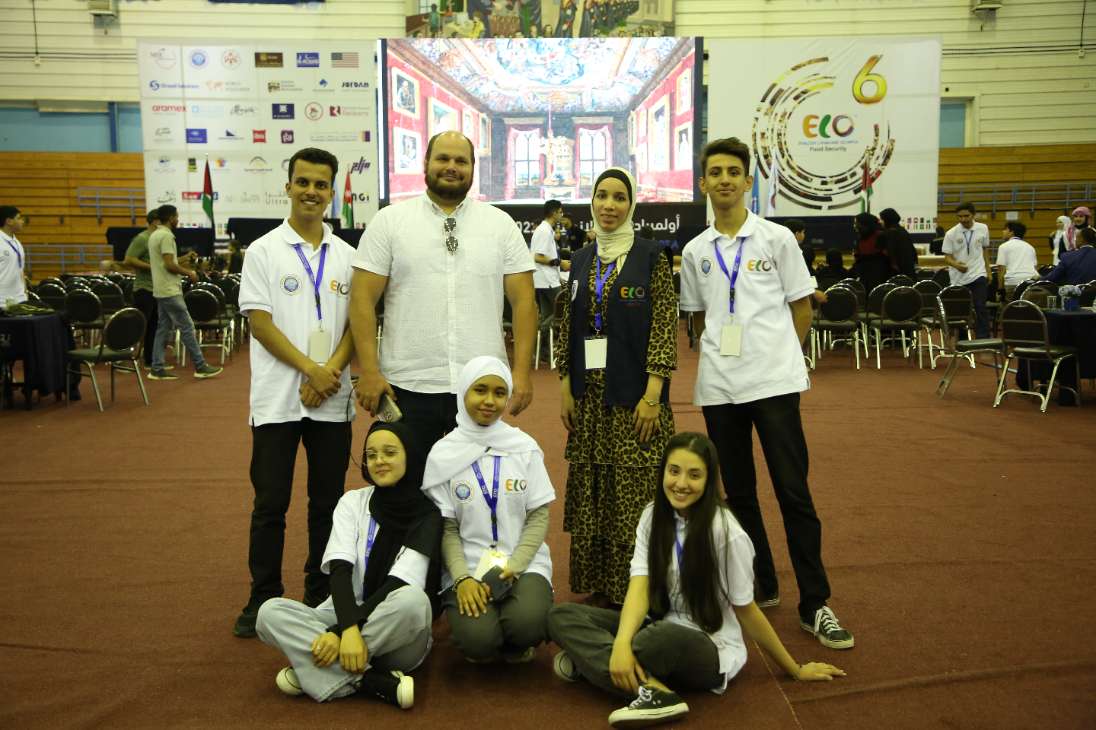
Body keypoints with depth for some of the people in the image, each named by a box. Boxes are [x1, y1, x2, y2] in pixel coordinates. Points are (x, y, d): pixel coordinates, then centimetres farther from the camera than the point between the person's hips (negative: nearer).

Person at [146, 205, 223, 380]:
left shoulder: (154, 235, 15)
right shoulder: (166, 236, -16)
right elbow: (169, 265, -21)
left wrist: (184, 258, 19)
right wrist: (189, 273, -9)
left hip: (160, 290, 10)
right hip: (170, 291, -10)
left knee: (163, 328, 11)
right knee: (187, 327, -5)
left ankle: (157, 369, 11)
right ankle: (200, 367, -2)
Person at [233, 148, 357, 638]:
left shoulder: (346, 256, 8)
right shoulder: (264, 251, 0)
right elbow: (260, 322, -7)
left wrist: (331, 372, -12)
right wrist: (310, 370, -15)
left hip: (333, 398, 3)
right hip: (277, 398, -2)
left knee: (328, 501, 10)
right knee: (270, 503, 5)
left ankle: (321, 595, 24)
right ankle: (263, 599, 19)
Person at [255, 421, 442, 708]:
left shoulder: (427, 516, -7)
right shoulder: (353, 502, 2)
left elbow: (398, 585, -17)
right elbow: (339, 569, -11)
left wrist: (339, 633, -26)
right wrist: (349, 628, -29)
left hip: (396, 635, -3)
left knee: (412, 599, -36)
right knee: (270, 612, -22)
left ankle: (310, 671, -24)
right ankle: (377, 683, -29)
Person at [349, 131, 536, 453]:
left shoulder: (501, 224, 6)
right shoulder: (389, 221, 2)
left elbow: (523, 300, 3)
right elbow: (363, 299, -1)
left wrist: (523, 371, -5)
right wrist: (369, 370, -9)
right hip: (406, 386, -1)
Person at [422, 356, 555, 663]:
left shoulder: (525, 447, 1)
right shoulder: (443, 454, -1)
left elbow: (538, 517, 1)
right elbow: (446, 528, -1)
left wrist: (513, 566, -13)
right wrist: (462, 578, -16)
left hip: (523, 563, 1)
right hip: (467, 567, 0)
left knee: (528, 624, -30)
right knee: (478, 639, -27)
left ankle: (513, 646, 7)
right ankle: (487, 645, 10)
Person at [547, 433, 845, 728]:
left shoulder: (726, 533, -19)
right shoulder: (653, 517, -3)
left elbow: (746, 611, -7)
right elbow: (639, 588, -14)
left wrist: (796, 670, 2)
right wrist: (621, 643, -33)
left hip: (710, 648, -6)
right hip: (661, 629, 6)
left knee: (661, 638, -43)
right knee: (562, 616, -17)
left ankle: (591, 659, -18)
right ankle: (655, 692, -27)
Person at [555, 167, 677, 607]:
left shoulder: (650, 257, -2)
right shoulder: (581, 261, 11)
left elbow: (665, 326, -8)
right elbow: (569, 328, 12)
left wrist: (653, 394, -14)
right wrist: (566, 388, 5)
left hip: (634, 395, -4)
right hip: (589, 394, 5)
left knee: (635, 496, -2)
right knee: (591, 495, 8)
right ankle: (597, 590, 21)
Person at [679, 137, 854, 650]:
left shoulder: (776, 238, 1)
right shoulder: (696, 251, 9)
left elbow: (801, 307, 5)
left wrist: (777, 356, 6)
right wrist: (720, 354, 9)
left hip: (773, 381, -3)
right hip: (719, 386, 4)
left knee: (793, 491, -5)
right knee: (738, 493, 11)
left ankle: (814, 604, 3)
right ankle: (760, 586, 26)